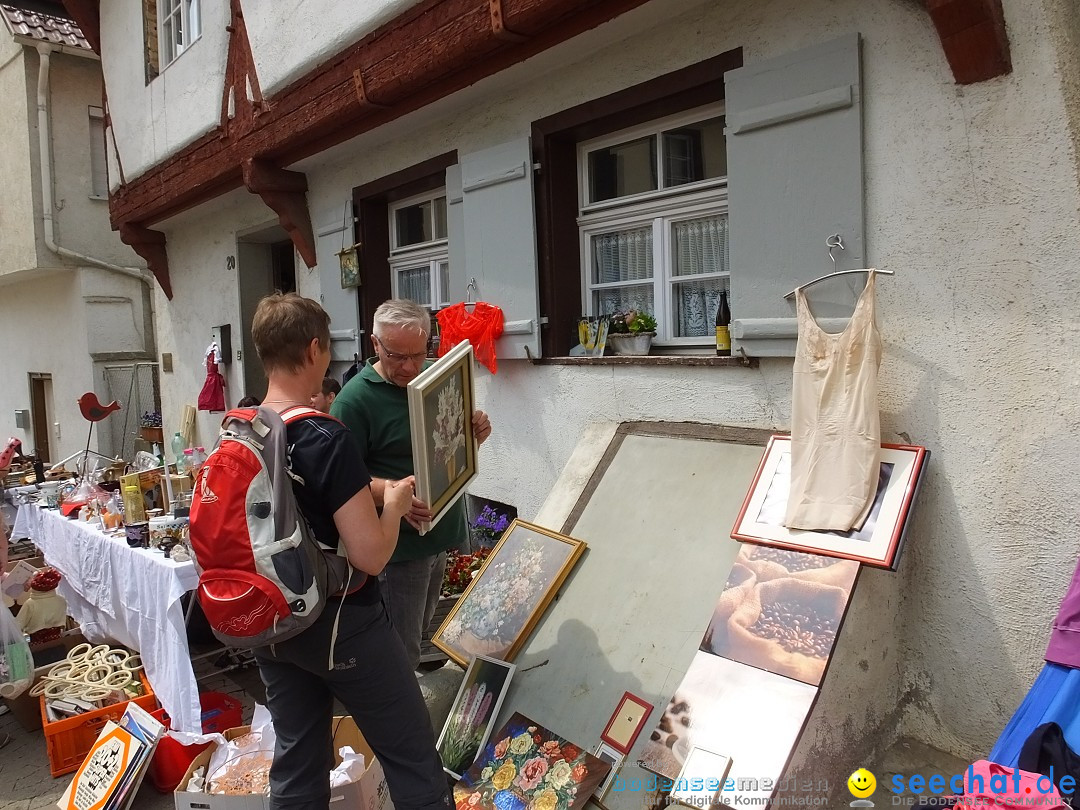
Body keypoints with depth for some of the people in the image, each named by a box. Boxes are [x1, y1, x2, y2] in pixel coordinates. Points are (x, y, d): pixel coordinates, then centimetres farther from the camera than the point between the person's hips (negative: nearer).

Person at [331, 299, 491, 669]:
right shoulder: (355, 399, -17)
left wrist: (477, 431, -6)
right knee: (401, 653, 1)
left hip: (440, 534, 7)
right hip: (399, 544, -7)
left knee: (421, 630, 26)